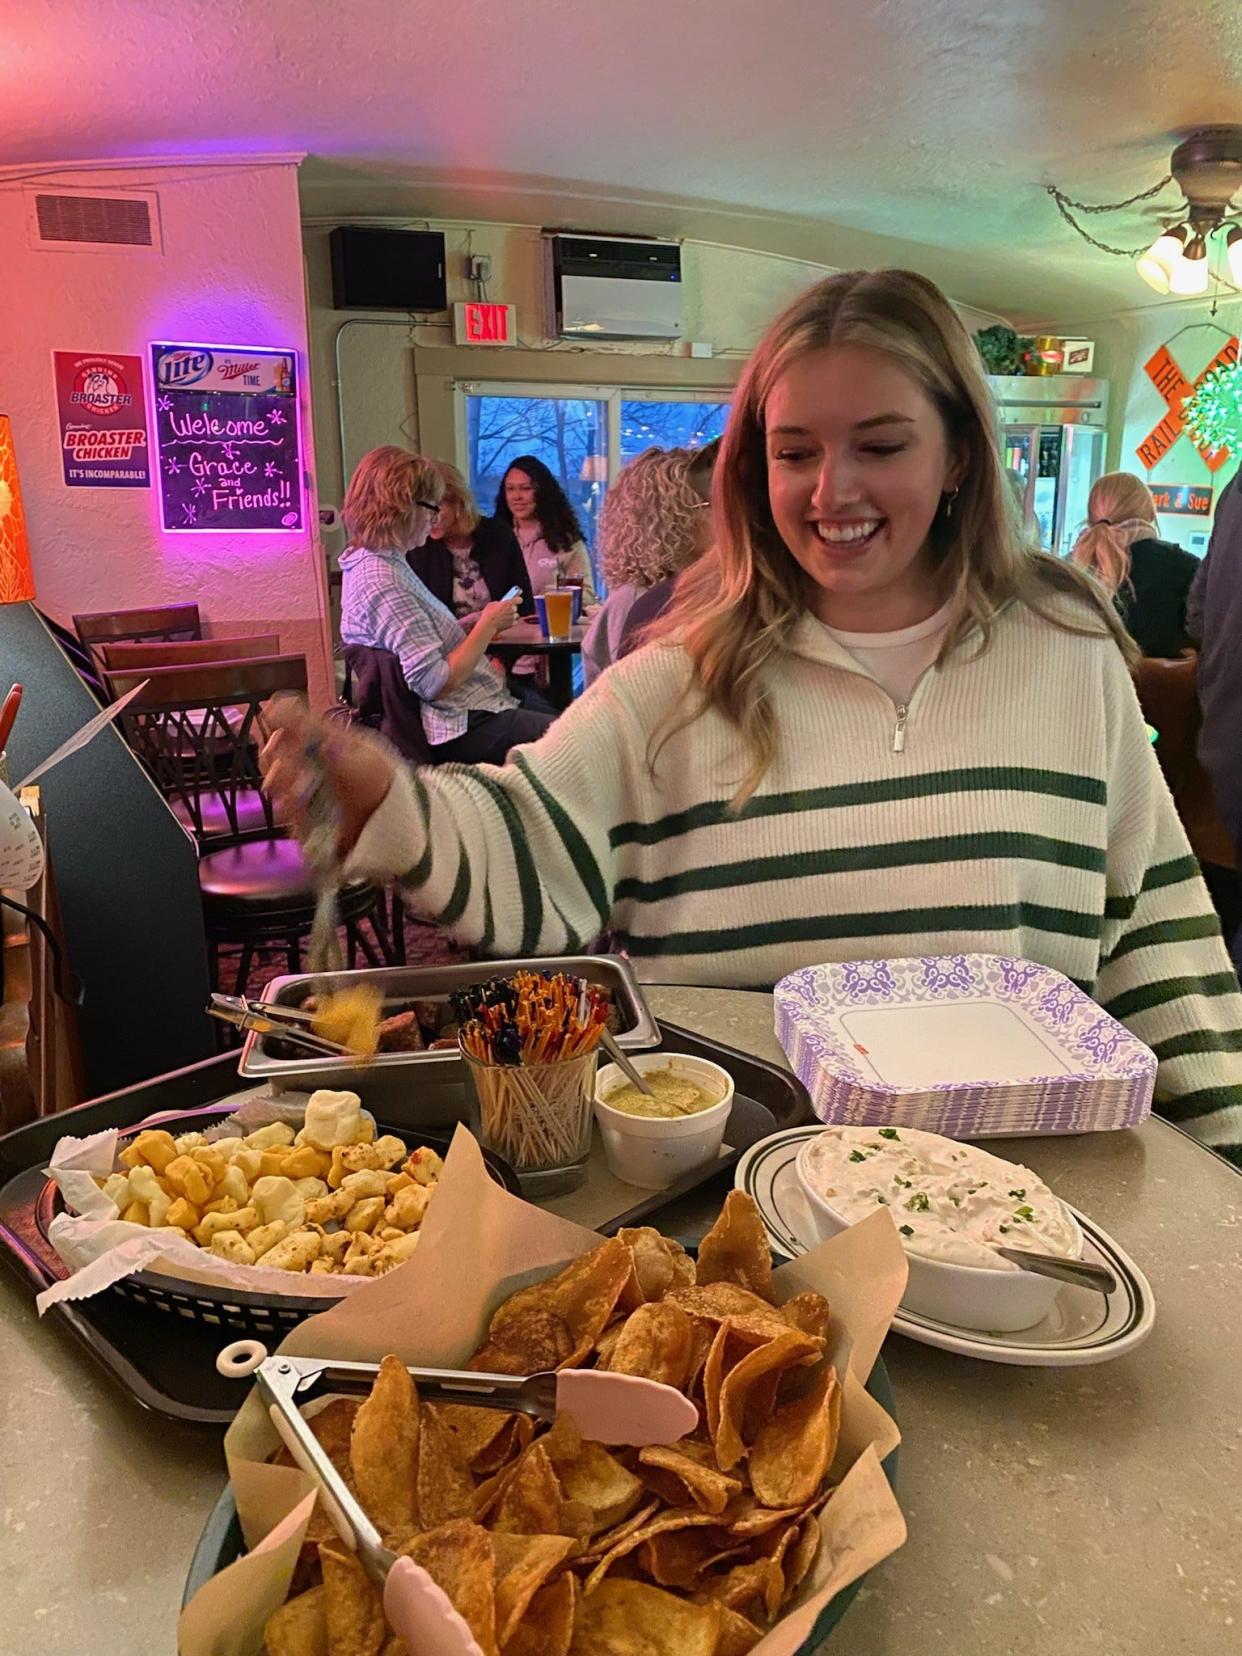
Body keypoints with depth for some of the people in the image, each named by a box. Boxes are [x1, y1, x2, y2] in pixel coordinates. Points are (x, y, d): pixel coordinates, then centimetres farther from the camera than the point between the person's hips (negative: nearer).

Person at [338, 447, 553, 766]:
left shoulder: (369, 562, 11)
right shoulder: (383, 581, -20)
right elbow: (435, 683, -23)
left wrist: (478, 621, 11)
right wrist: (488, 625, -13)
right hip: (463, 729, -11)